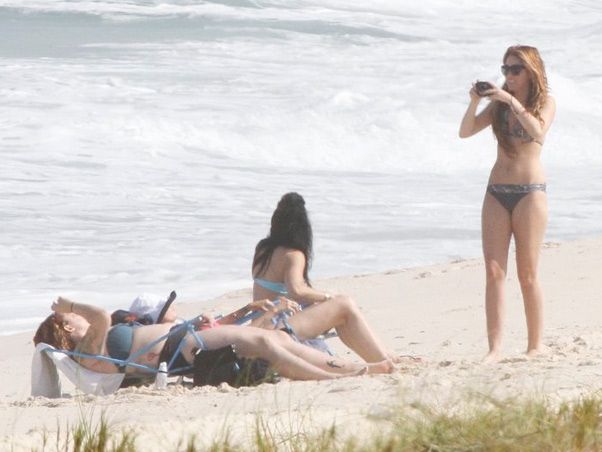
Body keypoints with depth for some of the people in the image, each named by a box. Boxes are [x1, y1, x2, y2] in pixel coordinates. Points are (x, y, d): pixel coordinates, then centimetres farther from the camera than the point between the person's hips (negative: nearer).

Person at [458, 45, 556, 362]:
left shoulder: (545, 103, 2)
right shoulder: (498, 104, 13)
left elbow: (538, 129, -18)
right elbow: (466, 132, 5)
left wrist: (512, 101, -21)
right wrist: (474, 102, -10)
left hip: (530, 192, -4)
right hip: (496, 192, 4)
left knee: (527, 274, -3)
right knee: (494, 272, -5)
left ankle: (535, 346, 4)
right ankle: (494, 348, -9)